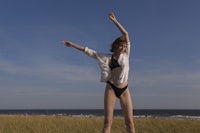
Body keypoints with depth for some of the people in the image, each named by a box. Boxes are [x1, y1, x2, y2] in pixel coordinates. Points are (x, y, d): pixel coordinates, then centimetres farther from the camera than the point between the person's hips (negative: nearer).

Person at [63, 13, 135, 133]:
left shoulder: (126, 54, 8)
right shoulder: (107, 57, 7)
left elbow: (126, 34, 3)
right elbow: (88, 51, 9)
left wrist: (114, 20, 3)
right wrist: (72, 44, 10)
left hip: (124, 89, 1)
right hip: (111, 88, -1)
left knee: (130, 121, 0)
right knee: (108, 121, -5)